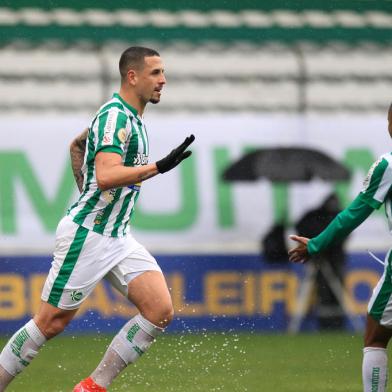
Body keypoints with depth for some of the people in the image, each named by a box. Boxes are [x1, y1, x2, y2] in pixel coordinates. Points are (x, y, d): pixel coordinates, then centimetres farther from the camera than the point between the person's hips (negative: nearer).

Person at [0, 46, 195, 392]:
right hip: (87, 235, -9)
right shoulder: (115, 116, -17)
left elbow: (77, 144, 29)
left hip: (119, 238, 9)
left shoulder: (130, 117, 12)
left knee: (161, 310, -7)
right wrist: (158, 167, -36)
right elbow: (106, 177, -32)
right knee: (51, 323, -2)